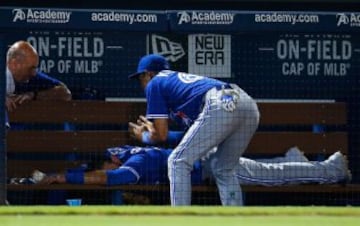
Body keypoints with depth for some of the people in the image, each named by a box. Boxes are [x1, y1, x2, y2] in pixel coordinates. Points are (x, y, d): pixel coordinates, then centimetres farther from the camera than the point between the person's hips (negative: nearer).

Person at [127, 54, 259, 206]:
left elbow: (161, 136, 15)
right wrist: (153, 129, 48)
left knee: (178, 162, 3)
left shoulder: (154, 84, 18)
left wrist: (142, 136, 36)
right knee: (223, 170, 22)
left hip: (220, 107, -8)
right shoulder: (181, 78, 40)